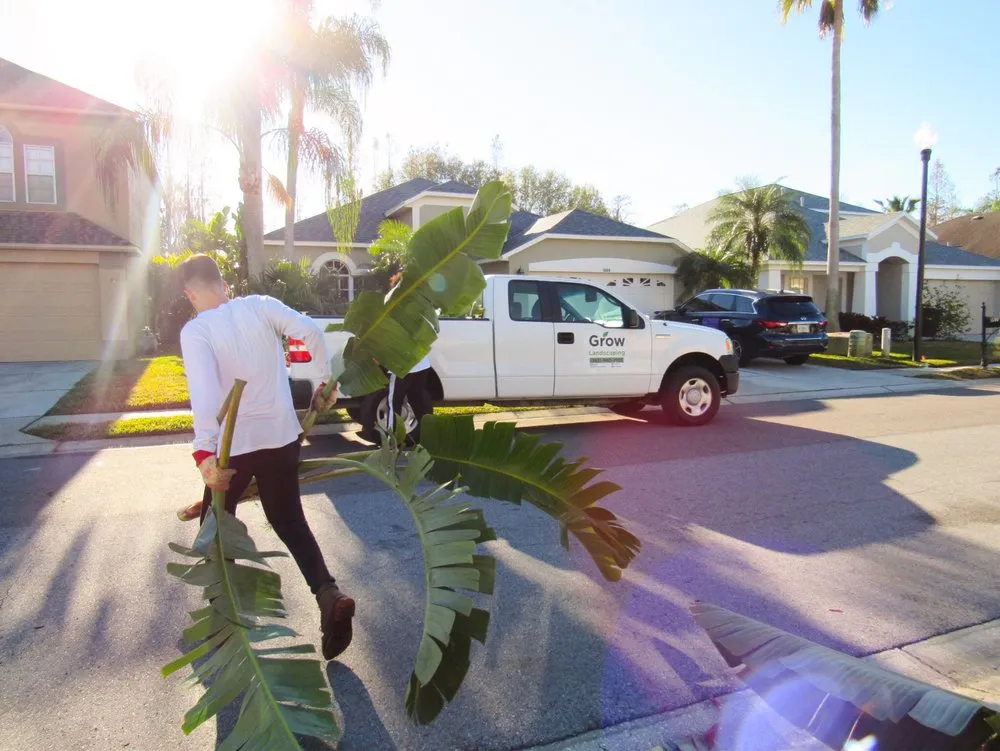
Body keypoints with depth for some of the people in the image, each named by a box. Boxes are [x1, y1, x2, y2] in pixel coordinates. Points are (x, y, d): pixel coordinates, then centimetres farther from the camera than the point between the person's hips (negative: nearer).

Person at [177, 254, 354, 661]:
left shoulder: (195, 330, -11)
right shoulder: (260, 305, -2)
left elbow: (204, 391, -25)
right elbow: (311, 332, -14)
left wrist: (204, 451, -29)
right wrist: (328, 382, -3)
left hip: (233, 445, -3)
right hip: (282, 437, 3)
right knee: (290, 522, 17)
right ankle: (329, 594, -3)